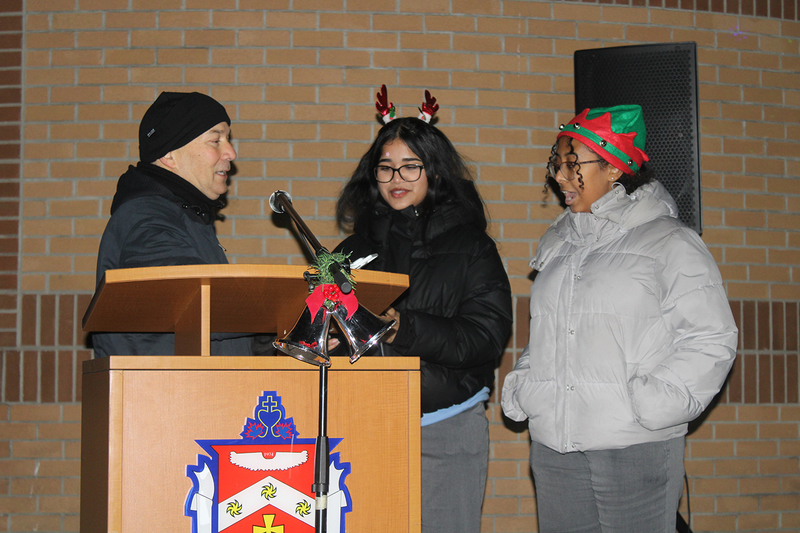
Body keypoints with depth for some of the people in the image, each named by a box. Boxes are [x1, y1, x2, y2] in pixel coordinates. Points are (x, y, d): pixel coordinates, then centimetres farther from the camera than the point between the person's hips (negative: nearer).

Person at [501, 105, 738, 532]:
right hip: (553, 447, 6)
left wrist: (655, 401, -17)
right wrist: (522, 386, 7)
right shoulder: (558, 244, 16)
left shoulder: (670, 243, -3)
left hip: (636, 449, -5)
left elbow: (712, 339, -7)